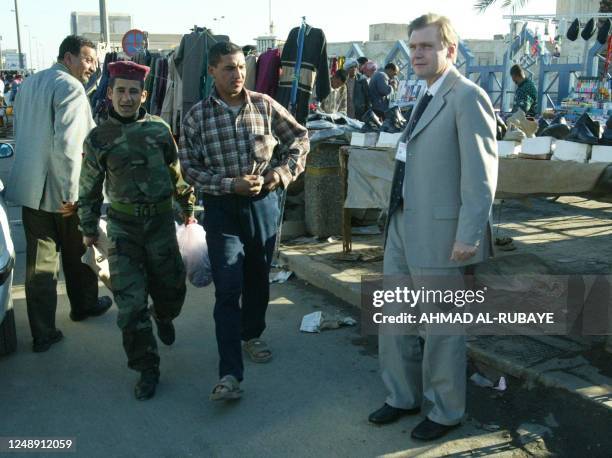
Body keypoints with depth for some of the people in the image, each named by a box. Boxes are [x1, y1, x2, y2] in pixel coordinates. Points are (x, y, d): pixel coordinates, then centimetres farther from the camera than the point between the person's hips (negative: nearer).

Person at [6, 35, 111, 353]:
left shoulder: (28, 84, 13)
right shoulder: (70, 88, -14)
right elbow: (67, 144, -23)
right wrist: (70, 193, -21)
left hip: (29, 187, 7)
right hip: (61, 191, -6)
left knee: (39, 260, 7)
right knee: (76, 254, 16)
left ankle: (42, 332, 10)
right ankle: (84, 305, 36)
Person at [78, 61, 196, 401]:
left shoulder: (159, 129, 2)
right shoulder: (98, 138, -1)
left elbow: (177, 172, 13)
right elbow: (89, 189, 7)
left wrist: (187, 208, 17)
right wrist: (88, 229, 11)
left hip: (161, 220, 2)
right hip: (123, 224, -1)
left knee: (171, 286, 12)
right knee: (130, 301, -6)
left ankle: (163, 317, 49)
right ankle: (147, 369, 8)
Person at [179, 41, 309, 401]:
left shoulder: (265, 105, 1)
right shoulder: (198, 116, -3)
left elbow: (300, 138, 11)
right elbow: (190, 167, -4)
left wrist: (285, 171, -4)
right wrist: (230, 185, -16)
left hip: (263, 203, 3)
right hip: (222, 209, -2)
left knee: (259, 278, 16)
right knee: (228, 289, -8)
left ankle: (252, 335, 42)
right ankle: (230, 374, -6)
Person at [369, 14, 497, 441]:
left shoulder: (467, 97, -12)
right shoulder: (429, 97, 15)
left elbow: (481, 173, -17)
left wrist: (468, 237, -20)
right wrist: (399, 217, 18)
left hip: (441, 234, -9)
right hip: (403, 227, 9)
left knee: (442, 328, 7)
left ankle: (446, 411, 27)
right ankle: (403, 396, 35)